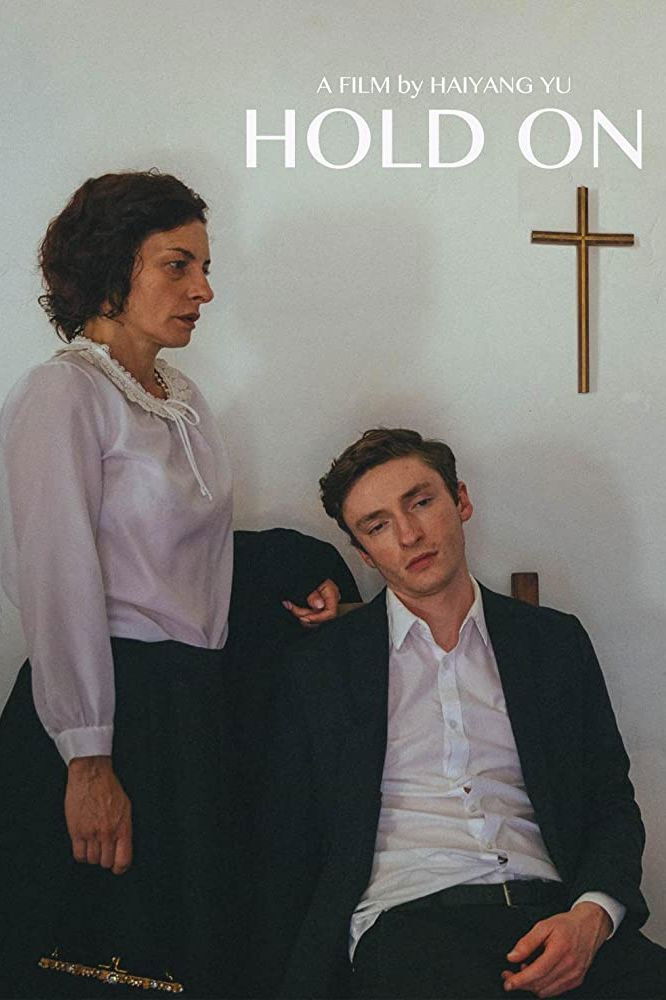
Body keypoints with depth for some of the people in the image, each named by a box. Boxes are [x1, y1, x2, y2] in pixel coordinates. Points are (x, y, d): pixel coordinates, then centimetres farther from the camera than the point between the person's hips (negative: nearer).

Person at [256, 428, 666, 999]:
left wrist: (591, 916, -5)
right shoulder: (318, 669, 13)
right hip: (405, 919, -2)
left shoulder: (556, 642, 18)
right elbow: (290, 850, 13)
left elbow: (613, 806, 15)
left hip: (552, 916, 3)